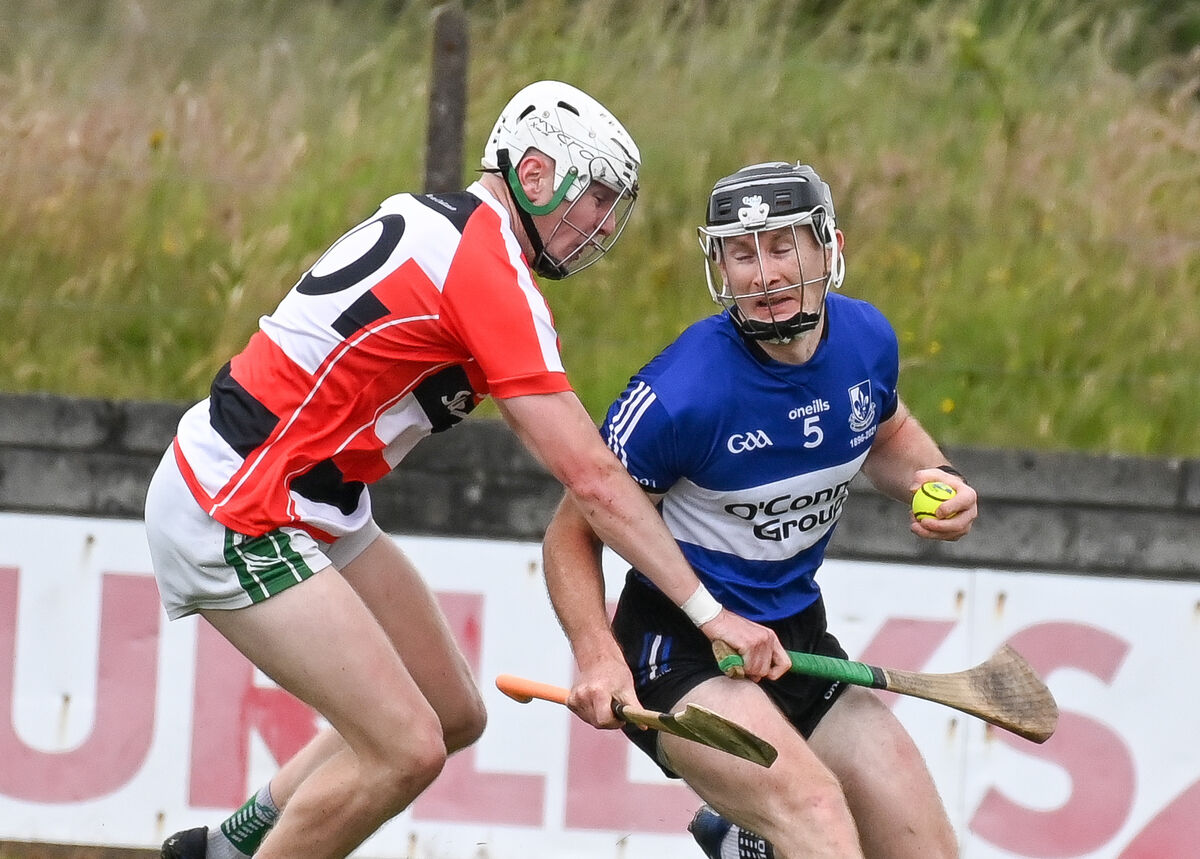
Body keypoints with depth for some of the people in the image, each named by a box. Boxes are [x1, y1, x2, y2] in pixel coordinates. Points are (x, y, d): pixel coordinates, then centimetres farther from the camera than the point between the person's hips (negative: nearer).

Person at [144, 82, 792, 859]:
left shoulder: (431, 219, 8)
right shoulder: (492, 276, -20)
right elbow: (592, 480, -21)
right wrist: (711, 612, -18)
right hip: (234, 522, -10)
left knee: (452, 716, 13)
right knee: (406, 750, -15)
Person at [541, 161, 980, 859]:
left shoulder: (866, 337, -5)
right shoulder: (682, 393, -23)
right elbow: (574, 533, -12)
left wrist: (935, 482, -2)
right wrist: (599, 657, -28)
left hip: (801, 641, 7)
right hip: (683, 653, -7)